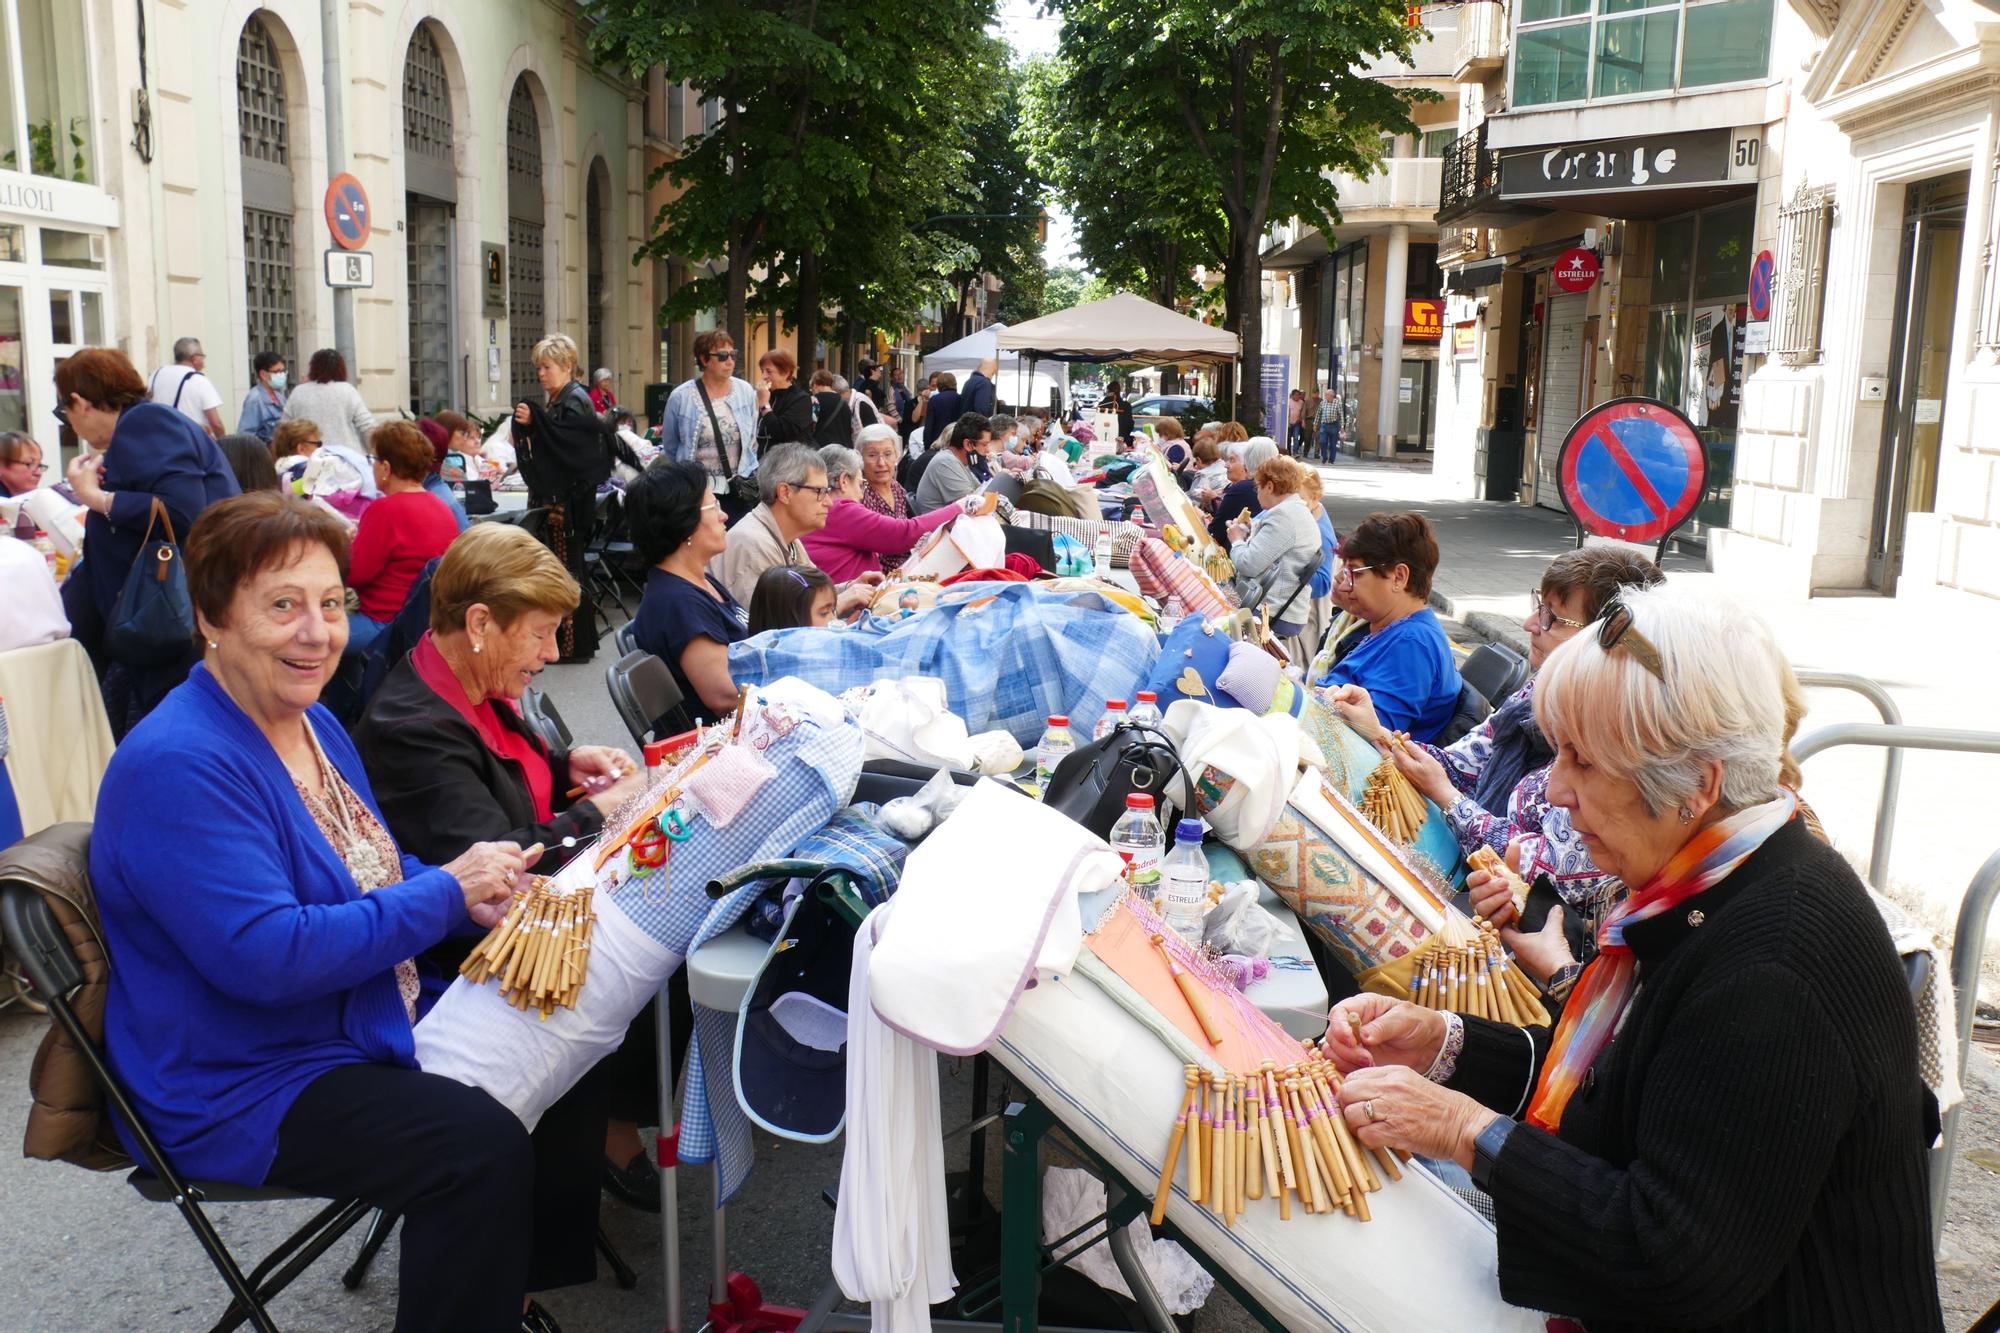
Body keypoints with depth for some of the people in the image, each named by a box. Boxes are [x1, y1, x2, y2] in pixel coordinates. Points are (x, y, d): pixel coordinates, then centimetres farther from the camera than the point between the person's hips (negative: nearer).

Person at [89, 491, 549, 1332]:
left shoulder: (311, 722, 5)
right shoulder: (176, 767, -24)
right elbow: (266, 960, -30)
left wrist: (474, 897, -5)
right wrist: (445, 892, -22)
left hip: (366, 1027, 10)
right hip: (241, 1088, -9)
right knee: (483, 1151, -27)